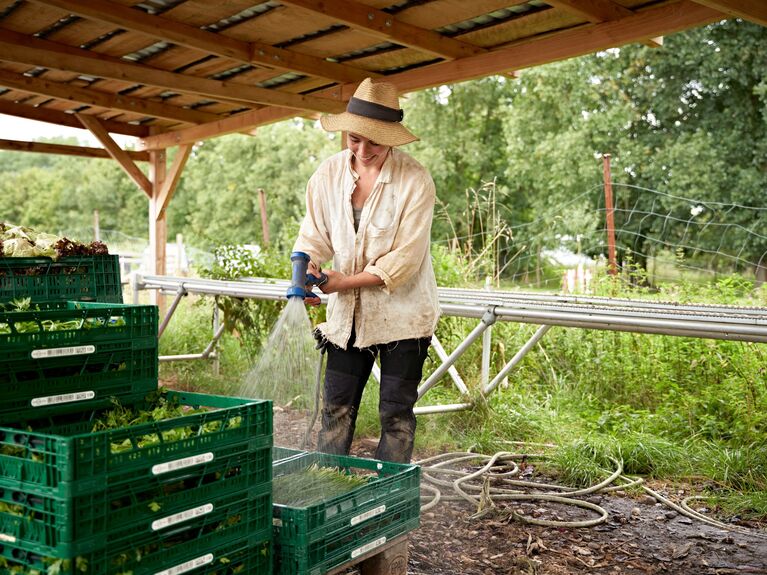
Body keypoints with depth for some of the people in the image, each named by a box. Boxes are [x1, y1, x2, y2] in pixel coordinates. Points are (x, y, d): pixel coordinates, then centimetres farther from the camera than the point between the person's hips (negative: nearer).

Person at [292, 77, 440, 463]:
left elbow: (405, 259, -17)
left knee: (396, 412, 6)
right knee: (337, 408, 7)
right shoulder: (329, 173, -1)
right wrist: (307, 271, -16)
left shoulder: (415, 181, -15)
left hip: (402, 312, -3)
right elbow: (314, 235, 5)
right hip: (348, 313, 4)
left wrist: (345, 282, -20)